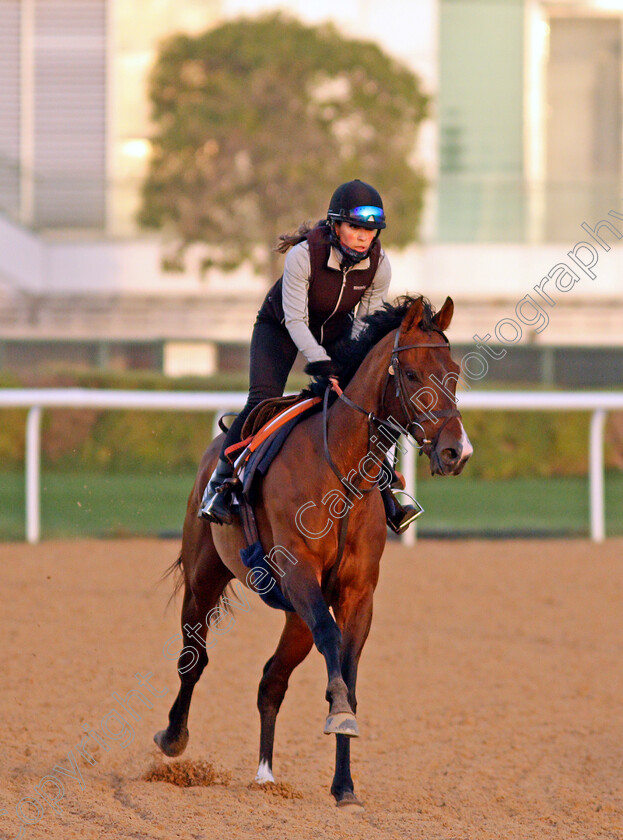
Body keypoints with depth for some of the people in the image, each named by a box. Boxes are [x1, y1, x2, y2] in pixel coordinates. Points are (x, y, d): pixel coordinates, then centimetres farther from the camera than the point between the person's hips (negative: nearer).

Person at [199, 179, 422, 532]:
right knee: (263, 402, -21)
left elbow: (367, 321, -13)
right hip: (281, 328, -4)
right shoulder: (304, 254, -34)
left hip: (336, 330, 4)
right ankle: (220, 483, -5)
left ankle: (382, 491, 0)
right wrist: (319, 360, -44)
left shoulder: (378, 264, -22)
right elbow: (294, 319, -31)